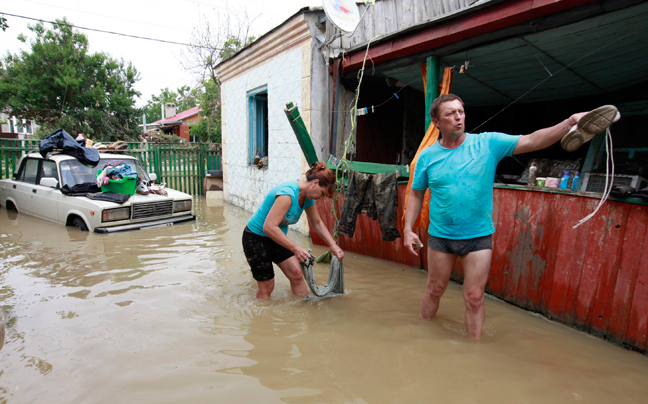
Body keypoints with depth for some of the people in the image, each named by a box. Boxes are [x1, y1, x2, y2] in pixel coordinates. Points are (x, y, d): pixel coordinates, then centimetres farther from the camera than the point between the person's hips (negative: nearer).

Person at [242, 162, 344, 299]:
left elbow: (318, 223, 10)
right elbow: (269, 227, -38)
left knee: (296, 274, 2)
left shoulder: (308, 197, -4)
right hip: (256, 238, -8)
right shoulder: (287, 193, -32)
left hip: (277, 237, 8)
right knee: (266, 285, -1)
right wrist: (295, 248, -41)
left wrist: (333, 245, 1)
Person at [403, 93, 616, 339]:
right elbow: (416, 194, 2)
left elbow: (530, 141, -14)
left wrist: (571, 122, -29)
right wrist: (408, 229, -4)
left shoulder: (488, 143, -5)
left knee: (475, 298, 5)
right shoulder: (427, 157, -3)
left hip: (478, 236, -1)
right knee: (435, 289, 15)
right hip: (440, 236, 1)